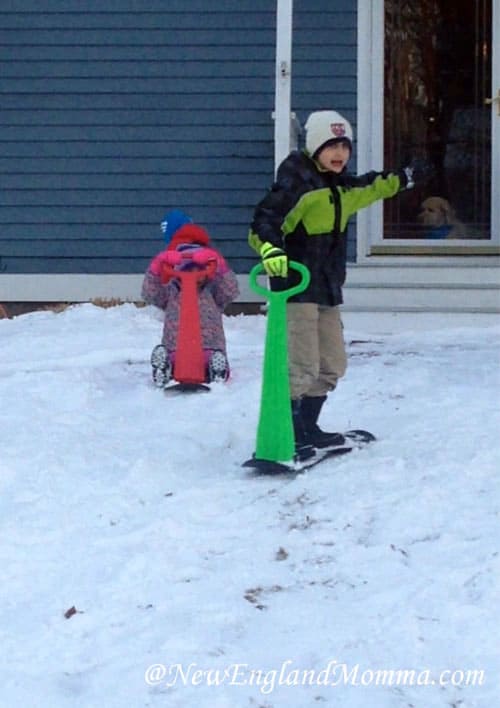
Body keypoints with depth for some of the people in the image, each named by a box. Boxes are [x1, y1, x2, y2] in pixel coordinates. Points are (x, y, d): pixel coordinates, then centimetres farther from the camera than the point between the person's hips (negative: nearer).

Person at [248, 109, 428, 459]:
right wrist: (270, 248, -44)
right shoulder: (297, 185, -14)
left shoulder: (342, 187, 14)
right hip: (298, 289, -10)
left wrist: (403, 179, 49)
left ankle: (307, 429, 27)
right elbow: (263, 223, -24)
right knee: (302, 368, -15)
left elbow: (369, 188, 37)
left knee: (332, 365, 15)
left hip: (327, 291, 10)